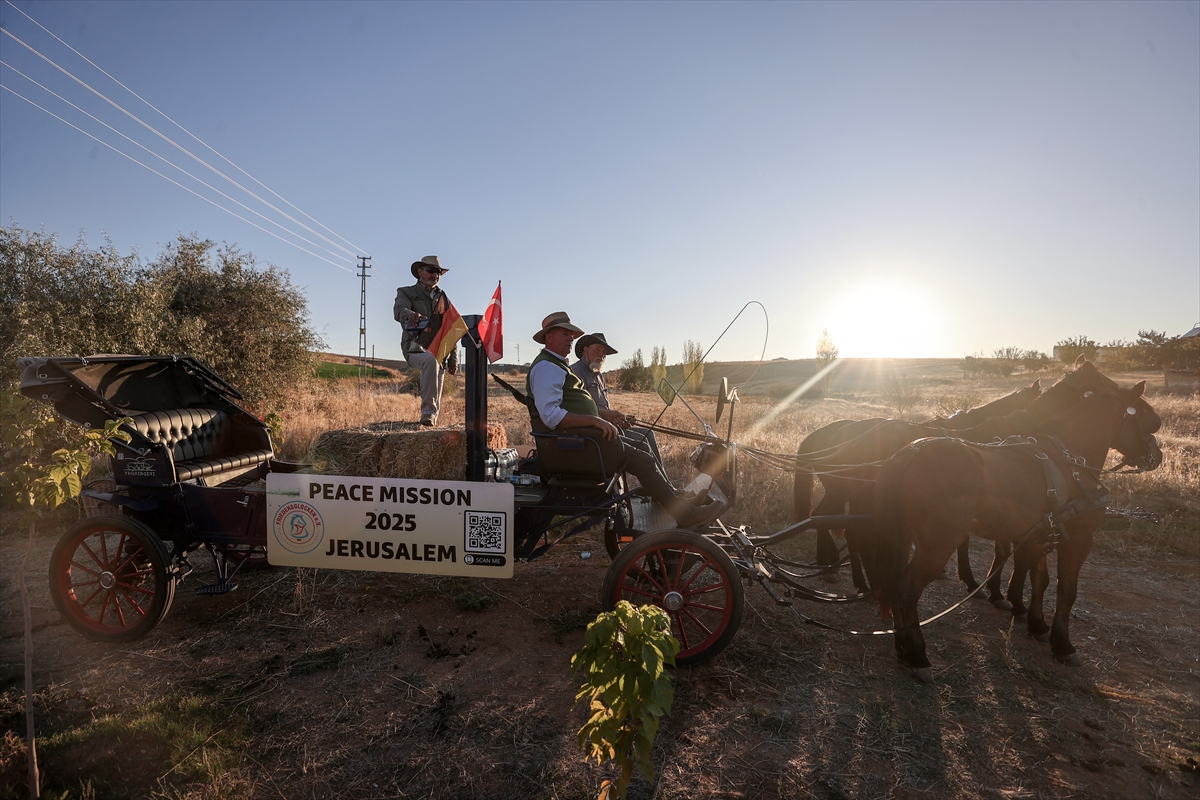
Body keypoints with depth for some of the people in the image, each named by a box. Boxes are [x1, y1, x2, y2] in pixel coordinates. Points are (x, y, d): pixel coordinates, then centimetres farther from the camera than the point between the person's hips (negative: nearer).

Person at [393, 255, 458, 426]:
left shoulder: (444, 299, 21)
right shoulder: (406, 293, 9)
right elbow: (399, 311, -14)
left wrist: (453, 360, 12)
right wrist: (410, 314, -39)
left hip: (440, 354, 5)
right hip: (415, 350, -5)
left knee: (436, 402, 2)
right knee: (430, 360, -38)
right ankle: (427, 412, -41)